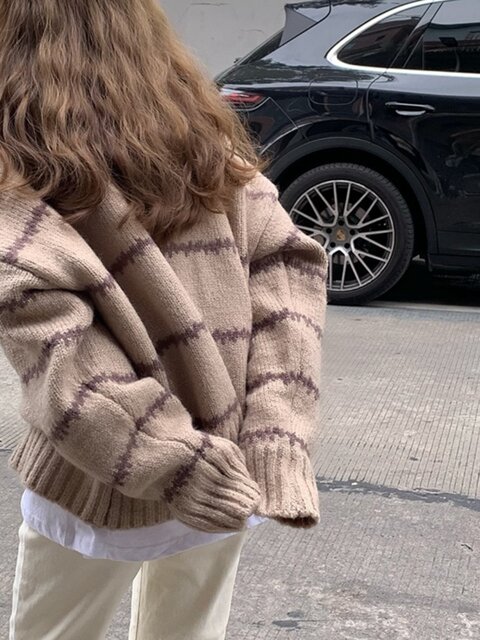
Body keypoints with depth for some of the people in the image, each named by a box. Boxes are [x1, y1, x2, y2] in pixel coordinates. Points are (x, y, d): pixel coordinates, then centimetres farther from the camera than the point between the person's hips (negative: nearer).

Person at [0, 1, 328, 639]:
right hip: (222, 478, 5)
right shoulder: (214, 148, 5)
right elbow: (287, 266, -4)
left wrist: (163, 457, -25)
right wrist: (276, 443, -11)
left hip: (103, 490, -5)